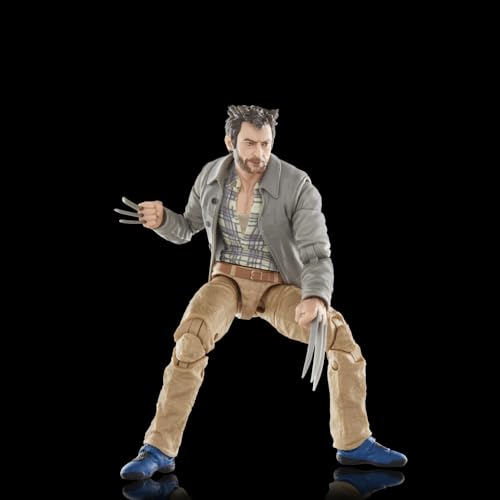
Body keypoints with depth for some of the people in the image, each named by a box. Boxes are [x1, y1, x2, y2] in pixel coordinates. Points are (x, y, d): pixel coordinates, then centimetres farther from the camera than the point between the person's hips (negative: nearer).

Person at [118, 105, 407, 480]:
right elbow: (186, 230, 8)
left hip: (278, 288, 0)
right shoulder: (211, 176, -7)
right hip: (228, 282, 0)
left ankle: (354, 443, -8)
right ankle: (159, 450, -27)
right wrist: (160, 218, -17)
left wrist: (316, 299, -48)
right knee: (193, 338, -33)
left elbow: (317, 257, -26)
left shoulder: (299, 187, -19)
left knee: (340, 336, -24)